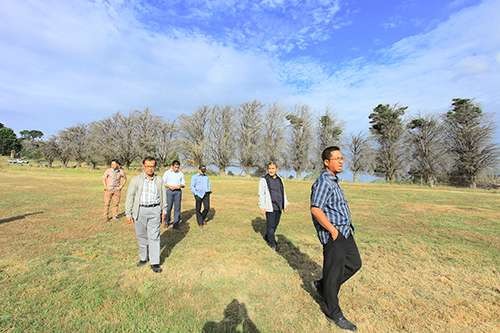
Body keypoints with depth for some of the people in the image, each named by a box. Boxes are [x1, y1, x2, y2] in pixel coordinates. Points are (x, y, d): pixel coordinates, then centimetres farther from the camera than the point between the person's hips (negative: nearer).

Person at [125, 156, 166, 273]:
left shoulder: (159, 180, 4)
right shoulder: (136, 179, -1)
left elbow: (162, 196, 11)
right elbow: (130, 196, 1)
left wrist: (163, 211, 11)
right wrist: (128, 213, -1)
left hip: (154, 211, 0)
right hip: (140, 210, 0)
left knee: (154, 237, 0)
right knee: (141, 236, 12)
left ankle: (155, 262, 7)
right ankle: (143, 258, 31)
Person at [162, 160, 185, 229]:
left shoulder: (181, 173, 7)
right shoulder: (167, 173, 2)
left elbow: (183, 184, 11)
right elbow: (163, 183, 2)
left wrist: (180, 186, -11)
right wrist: (169, 186, -15)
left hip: (178, 191, 1)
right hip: (169, 191, -1)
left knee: (177, 207, 0)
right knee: (168, 207, 3)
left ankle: (176, 223, 8)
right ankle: (167, 221, 23)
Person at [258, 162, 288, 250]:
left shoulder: (279, 179, 10)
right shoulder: (264, 180, -6)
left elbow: (283, 192, 17)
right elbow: (261, 194, -8)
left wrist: (285, 204, 15)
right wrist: (262, 206, -12)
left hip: (279, 206, 6)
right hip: (270, 206, -5)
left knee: (276, 223, 13)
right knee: (270, 225, 0)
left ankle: (267, 237, 34)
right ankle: (272, 243, 15)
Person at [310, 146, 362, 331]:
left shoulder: (334, 180, 13)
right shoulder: (323, 182, -19)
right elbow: (315, 209, -28)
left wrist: (346, 226, 19)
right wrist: (333, 230, -20)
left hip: (345, 231, 10)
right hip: (333, 235, -10)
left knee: (354, 264, 19)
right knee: (333, 272, 4)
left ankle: (323, 286, 32)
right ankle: (333, 313, 25)